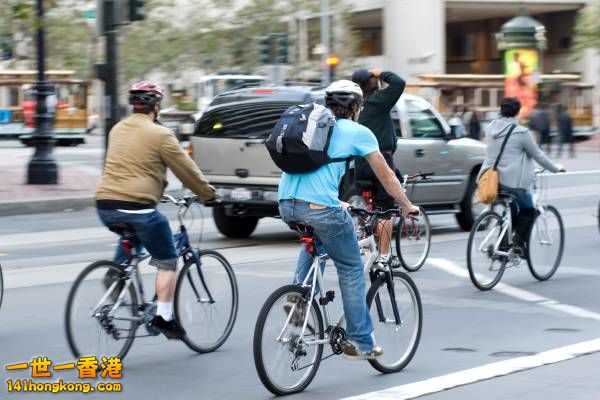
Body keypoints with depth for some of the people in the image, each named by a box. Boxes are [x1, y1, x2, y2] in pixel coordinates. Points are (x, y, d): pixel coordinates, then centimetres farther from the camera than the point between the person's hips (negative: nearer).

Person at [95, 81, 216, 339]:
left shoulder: (117, 130, 16)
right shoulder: (160, 135, -5)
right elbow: (186, 170, 0)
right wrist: (208, 194, 15)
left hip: (105, 206, 7)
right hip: (137, 205, -7)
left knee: (130, 236, 37)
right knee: (167, 261, 8)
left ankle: (116, 273, 15)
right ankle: (163, 317, 3)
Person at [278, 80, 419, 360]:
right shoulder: (358, 132, 11)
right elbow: (386, 176, 16)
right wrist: (407, 206, 31)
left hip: (287, 204, 6)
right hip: (320, 206, -6)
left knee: (316, 239, 37)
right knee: (351, 270, 11)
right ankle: (360, 342, 12)